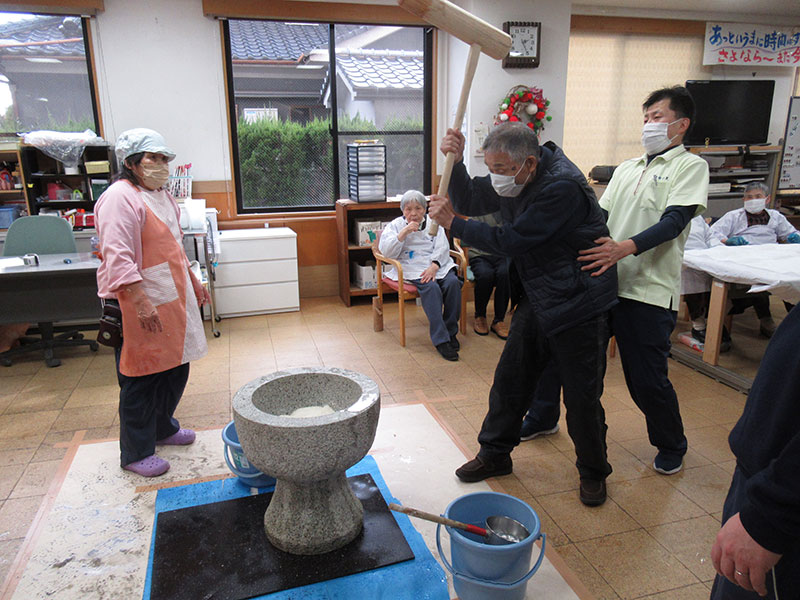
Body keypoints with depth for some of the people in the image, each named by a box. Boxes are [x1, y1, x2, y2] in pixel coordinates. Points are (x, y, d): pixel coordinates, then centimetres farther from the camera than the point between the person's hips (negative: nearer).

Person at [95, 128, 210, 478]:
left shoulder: (160, 195, 15)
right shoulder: (119, 198, -15)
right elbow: (118, 258, -23)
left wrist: (193, 283, 25)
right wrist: (141, 303, -28)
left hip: (172, 301, 9)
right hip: (139, 306, -9)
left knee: (175, 368, 18)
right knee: (141, 379, 1)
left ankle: (162, 428, 39)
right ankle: (136, 453, 16)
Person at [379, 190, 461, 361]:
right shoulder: (395, 225, 12)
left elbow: (442, 248, 5)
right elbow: (386, 251, -3)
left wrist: (434, 266, -14)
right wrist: (404, 232, -11)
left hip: (437, 265, 3)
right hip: (412, 268, -3)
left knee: (453, 282, -27)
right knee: (431, 287, -33)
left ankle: (451, 331, -12)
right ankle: (440, 340, -33)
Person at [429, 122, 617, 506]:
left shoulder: (562, 187, -26)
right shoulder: (512, 179, 1)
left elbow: (511, 241, -24)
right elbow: (470, 202, 8)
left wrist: (452, 223, -17)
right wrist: (455, 162, -10)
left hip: (579, 305, -8)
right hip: (537, 299, 8)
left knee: (582, 396, 3)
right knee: (509, 378, 11)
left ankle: (593, 472, 26)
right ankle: (494, 455, 29)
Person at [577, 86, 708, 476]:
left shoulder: (690, 166, 1)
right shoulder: (626, 169, 20)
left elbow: (674, 220, -14)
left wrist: (626, 247, -30)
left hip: (650, 290, -5)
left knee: (648, 379, 0)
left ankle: (671, 445, 27)